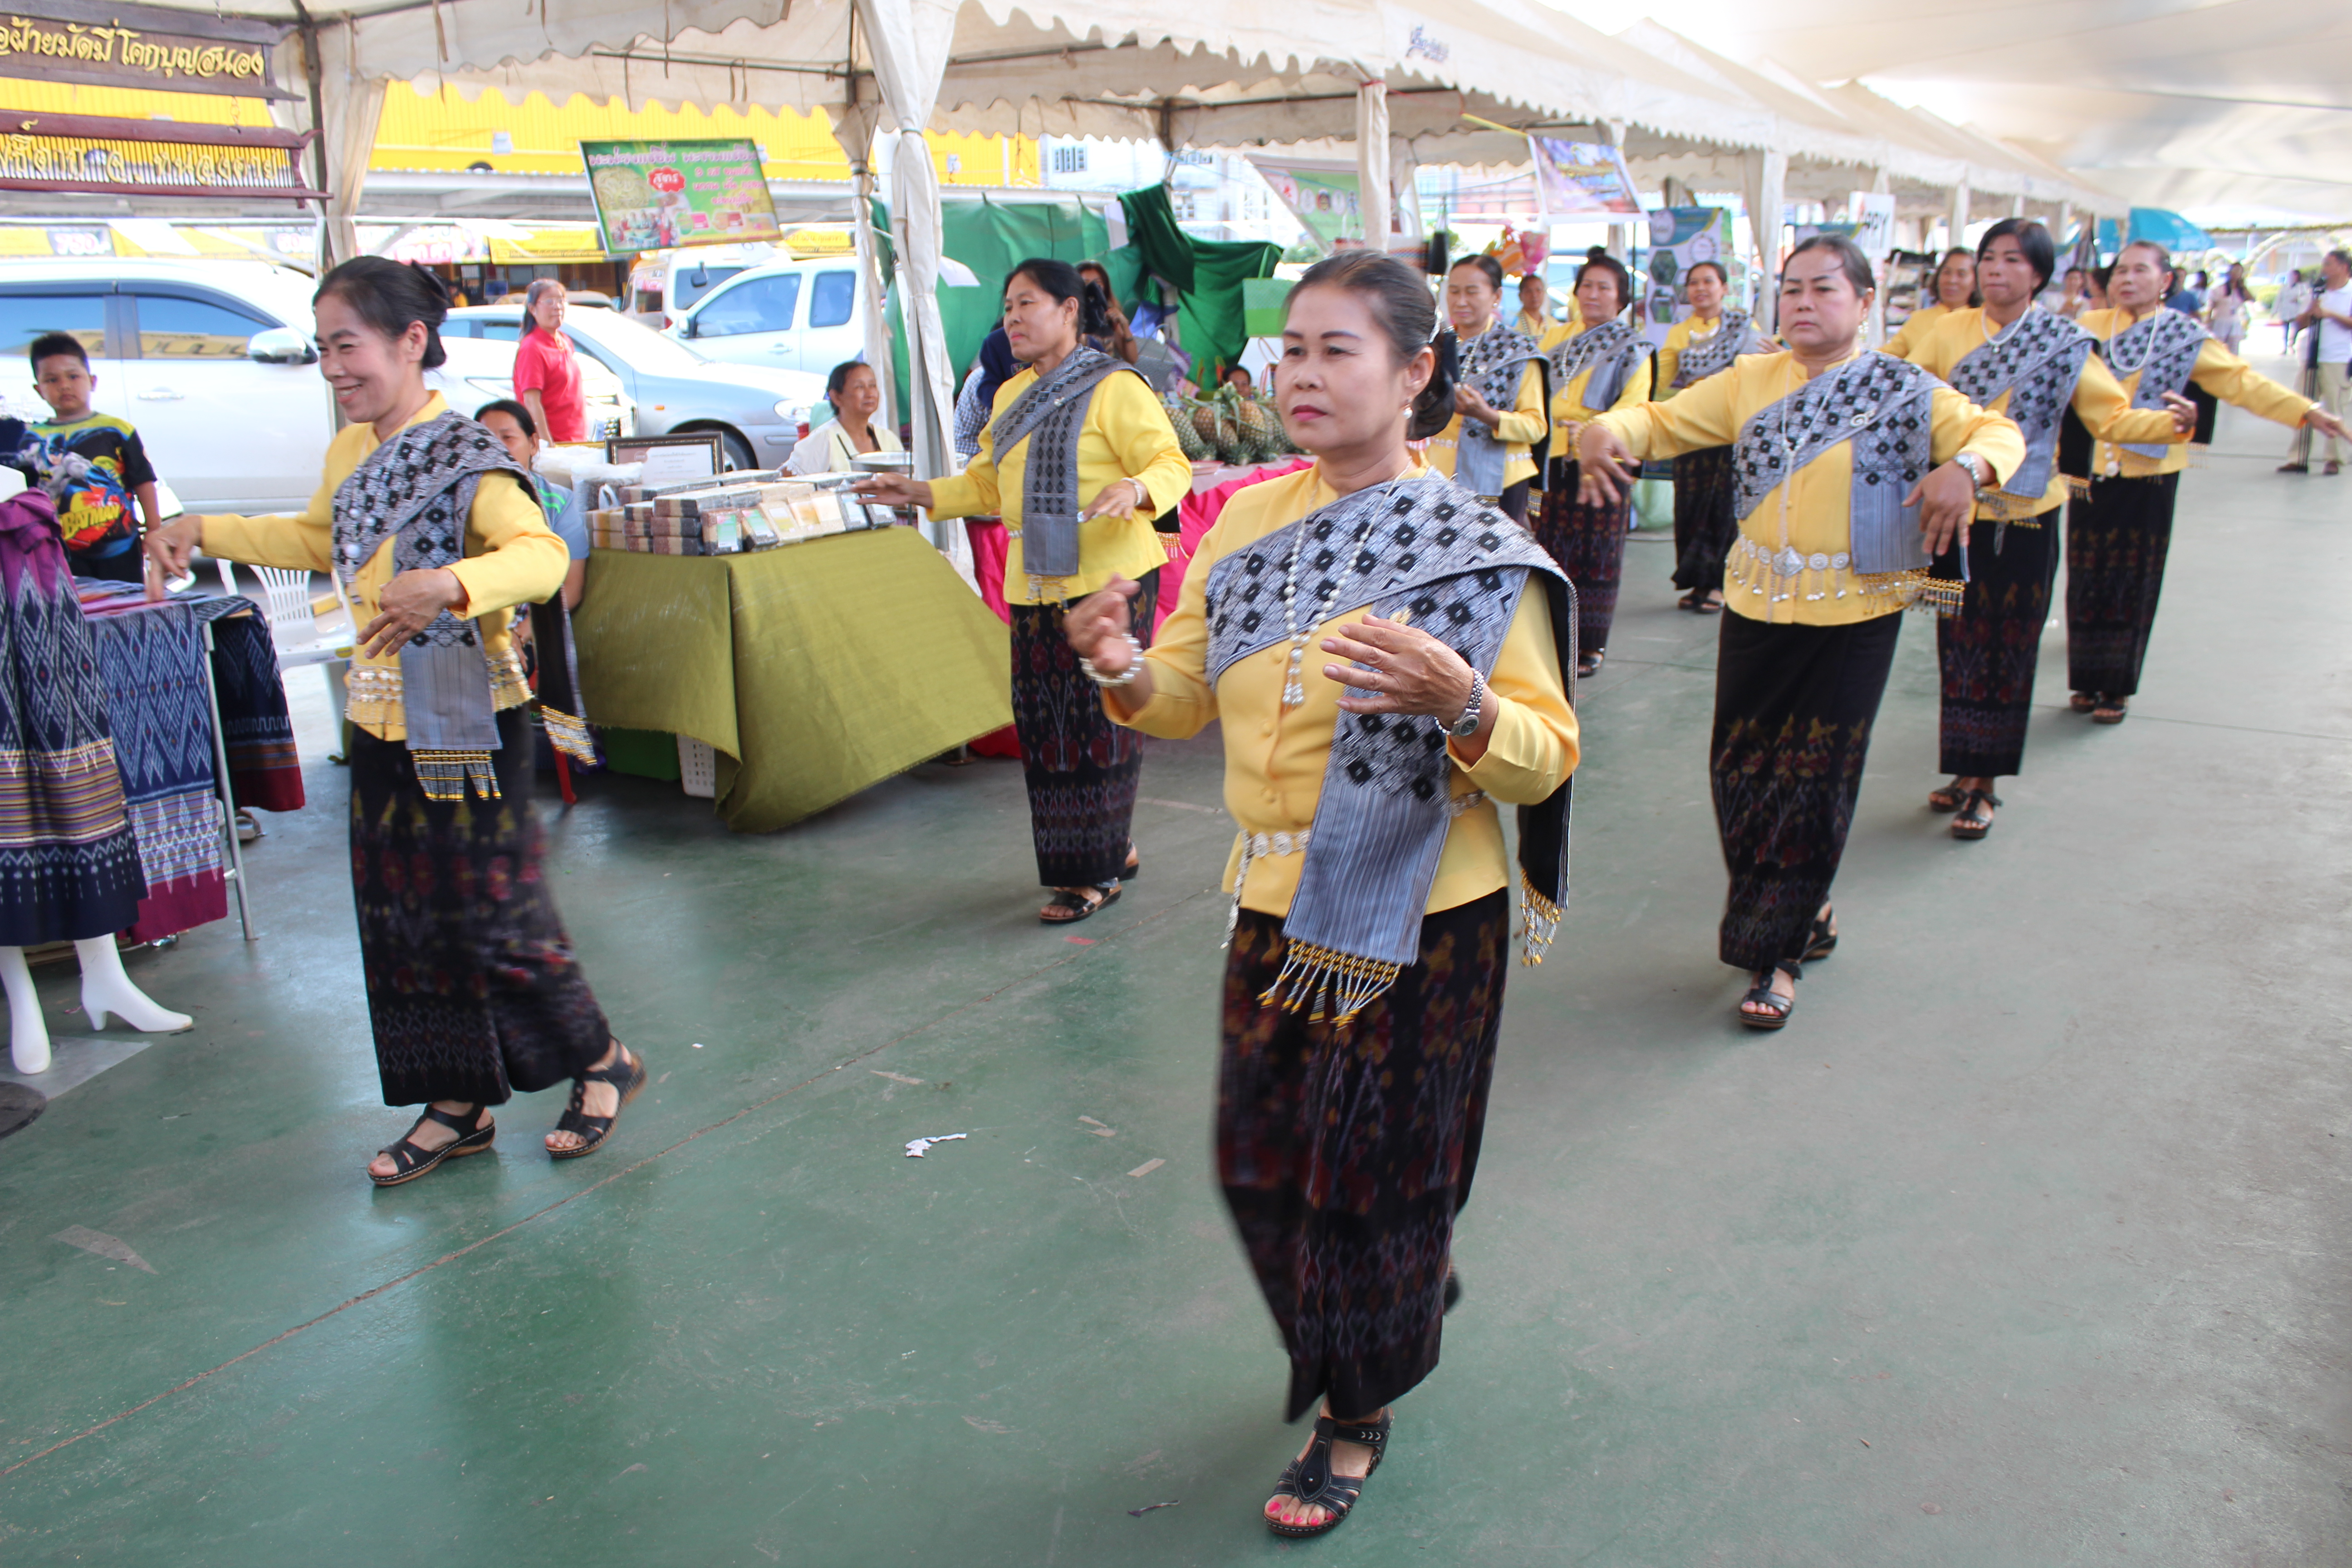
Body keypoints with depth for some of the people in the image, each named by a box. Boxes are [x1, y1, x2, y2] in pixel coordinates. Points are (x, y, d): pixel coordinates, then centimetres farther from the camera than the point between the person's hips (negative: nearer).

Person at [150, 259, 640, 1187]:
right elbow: (319, 539, 29)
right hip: (383, 717, 9)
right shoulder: (349, 452, 9)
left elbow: (541, 555, -32)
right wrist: (206, 532, 26)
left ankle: (600, 1063, 19)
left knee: (492, 908, -2)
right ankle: (460, 1104, 24)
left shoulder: (465, 457, -17)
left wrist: (448, 584, -48)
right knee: (401, 914, 12)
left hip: (468, 720, -8)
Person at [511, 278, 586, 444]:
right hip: (555, 443, -8)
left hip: (578, 441, 8)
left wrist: (585, 437, 17)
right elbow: (531, 402, -18)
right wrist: (547, 444, -24)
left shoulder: (566, 342, 13)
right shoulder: (532, 348, -12)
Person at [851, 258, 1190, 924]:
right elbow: (989, 484, 23)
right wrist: (919, 493, 13)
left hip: (1109, 580, -8)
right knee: (1043, 724, 8)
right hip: (1034, 588, 8)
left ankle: (1094, 874, 7)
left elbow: (1171, 465, -12)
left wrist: (1135, 489, -31)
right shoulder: (1012, 395, 17)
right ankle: (1108, 850, 22)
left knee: (1099, 720, -3)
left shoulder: (1114, 389, -8)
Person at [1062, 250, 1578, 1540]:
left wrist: (1462, 705, -35)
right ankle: (1410, 1291, 49)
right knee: (1262, 1161, 17)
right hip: (1274, 908, 6)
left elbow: (1548, 754, -15)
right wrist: (1124, 670, -15)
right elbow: (1187, 700, 7)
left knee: (1377, 1169, 10)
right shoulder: (1249, 523, 2)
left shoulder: (1475, 553, -13)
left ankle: (1360, 1408, 36)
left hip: (1418, 920, -5)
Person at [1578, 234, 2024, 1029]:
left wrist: (1965, 466, -23)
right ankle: (1806, 912, 31)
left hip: (1855, 612, -3)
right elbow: (1666, 420, 4)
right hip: (1757, 604, 4)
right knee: (1740, 770, 8)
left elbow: (1999, 432, 0)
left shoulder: (1902, 389, -1)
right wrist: (1610, 428, -18)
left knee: (1818, 782, 1)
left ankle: (1777, 951, 13)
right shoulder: (1751, 382, 7)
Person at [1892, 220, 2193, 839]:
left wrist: (2171, 422, -19)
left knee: (2009, 649, 3)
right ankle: (1965, 771, 23)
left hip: (2025, 517, -2)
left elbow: (2113, 416, -2)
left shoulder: (2064, 344, -2)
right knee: (1959, 644, 8)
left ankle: (1985, 785, 14)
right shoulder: (1950, 332, 3)